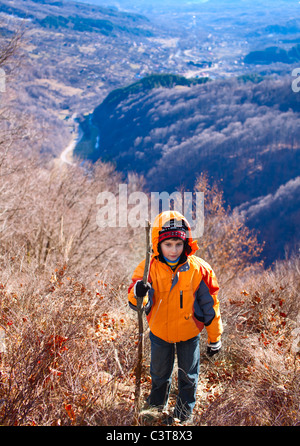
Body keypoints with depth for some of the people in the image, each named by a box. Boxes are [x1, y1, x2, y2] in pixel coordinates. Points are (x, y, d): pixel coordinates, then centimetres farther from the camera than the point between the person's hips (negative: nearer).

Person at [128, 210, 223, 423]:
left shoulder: (199, 269, -19)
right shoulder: (149, 268, -20)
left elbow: (210, 306, -8)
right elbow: (137, 305, -27)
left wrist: (214, 338, -1)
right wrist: (138, 293, -53)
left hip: (189, 334, 0)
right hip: (160, 333, 1)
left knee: (188, 378, 20)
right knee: (159, 377, 23)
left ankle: (184, 416, 45)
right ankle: (156, 411, 50)